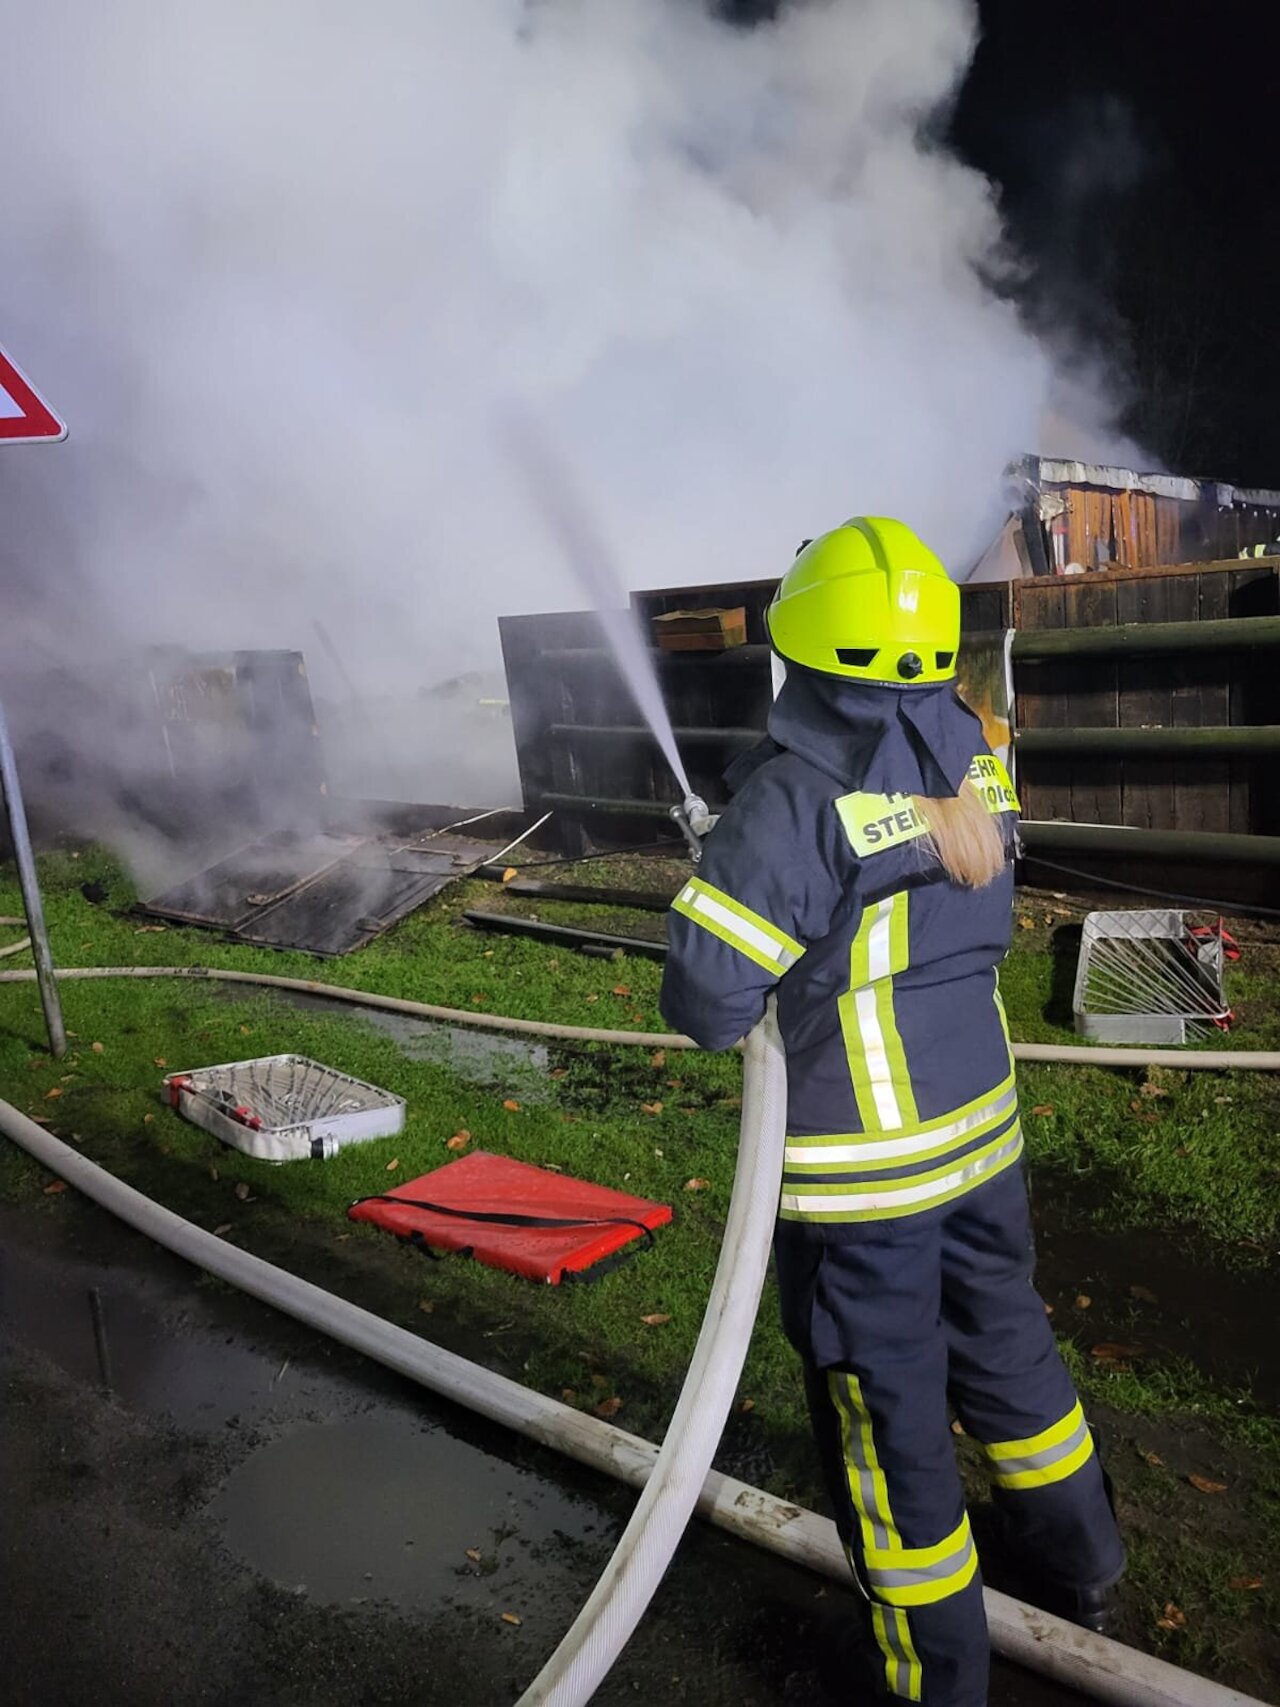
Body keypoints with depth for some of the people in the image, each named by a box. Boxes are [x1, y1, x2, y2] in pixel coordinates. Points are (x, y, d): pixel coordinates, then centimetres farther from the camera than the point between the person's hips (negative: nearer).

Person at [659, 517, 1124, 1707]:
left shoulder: (794, 800, -23)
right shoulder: (973, 762, -3)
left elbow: (706, 1003, -23)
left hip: (860, 1174, -7)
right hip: (981, 1130, 7)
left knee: (888, 1422, 13)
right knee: (1005, 1352, 28)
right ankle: (1078, 1572, 52)